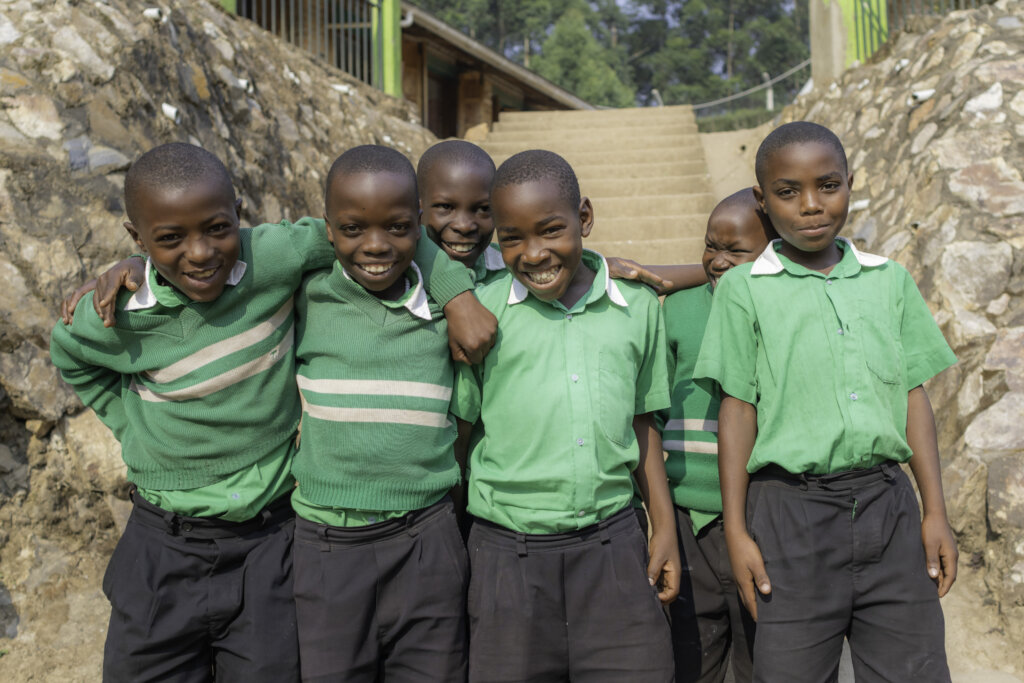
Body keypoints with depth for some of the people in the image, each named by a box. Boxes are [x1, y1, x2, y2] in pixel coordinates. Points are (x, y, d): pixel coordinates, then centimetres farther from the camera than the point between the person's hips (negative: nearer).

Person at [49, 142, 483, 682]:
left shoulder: (273, 258, -17)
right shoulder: (114, 317, -12)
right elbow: (72, 359, 11)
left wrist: (460, 294, -13)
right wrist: (135, 430, 3)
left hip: (271, 544, 0)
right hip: (166, 550, 1)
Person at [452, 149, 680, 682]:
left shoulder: (637, 309, 5)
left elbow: (642, 425, 13)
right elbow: (456, 431, 3)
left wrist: (665, 528, 11)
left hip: (612, 545, 2)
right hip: (509, 553, -1)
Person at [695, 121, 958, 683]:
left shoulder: (891, 280, 10)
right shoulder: (744, 289, 1)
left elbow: (914, 397, 11)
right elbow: (737, 409, 0)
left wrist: (935, 511, 8)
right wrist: (737, 530, -3)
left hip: (887, 504, 3)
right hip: (793, 510, -3)